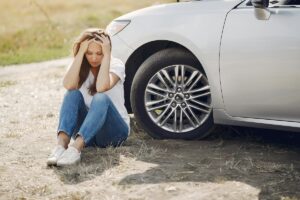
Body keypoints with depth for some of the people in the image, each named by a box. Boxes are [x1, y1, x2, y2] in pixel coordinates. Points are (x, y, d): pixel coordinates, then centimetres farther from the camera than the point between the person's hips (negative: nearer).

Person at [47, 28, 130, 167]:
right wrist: (80, 53, -22)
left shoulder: (115, 64, -8)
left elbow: (101, 87, -31)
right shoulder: (80, 66, 0)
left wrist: (107, 54, -25)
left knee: (101, 99, -34)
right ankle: (61, 144, -45)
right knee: (73, 94, -25)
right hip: (86, 130, 3)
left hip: (114, 130, -3)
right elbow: (68, 85, -24)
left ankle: (76, 148, -53)